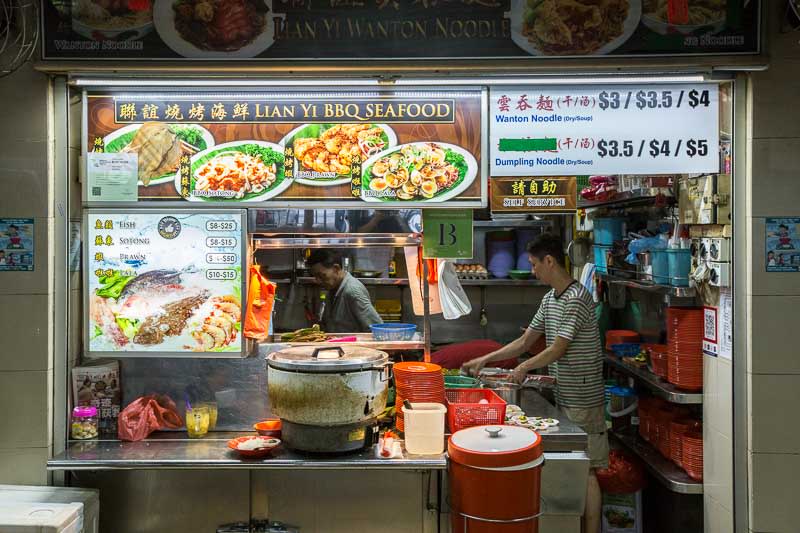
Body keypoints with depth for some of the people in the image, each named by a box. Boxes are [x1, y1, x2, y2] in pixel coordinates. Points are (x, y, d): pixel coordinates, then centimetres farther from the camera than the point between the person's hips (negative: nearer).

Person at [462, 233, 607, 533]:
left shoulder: (576, 299, -18)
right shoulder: (549, 299, 11)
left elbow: (557, 350, -18)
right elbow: (524, 342, 15)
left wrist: (524, 368, -4)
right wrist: (484, 360, 11)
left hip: (583, 399, -9)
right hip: (564, 396, 9)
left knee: (585, 471, -2)